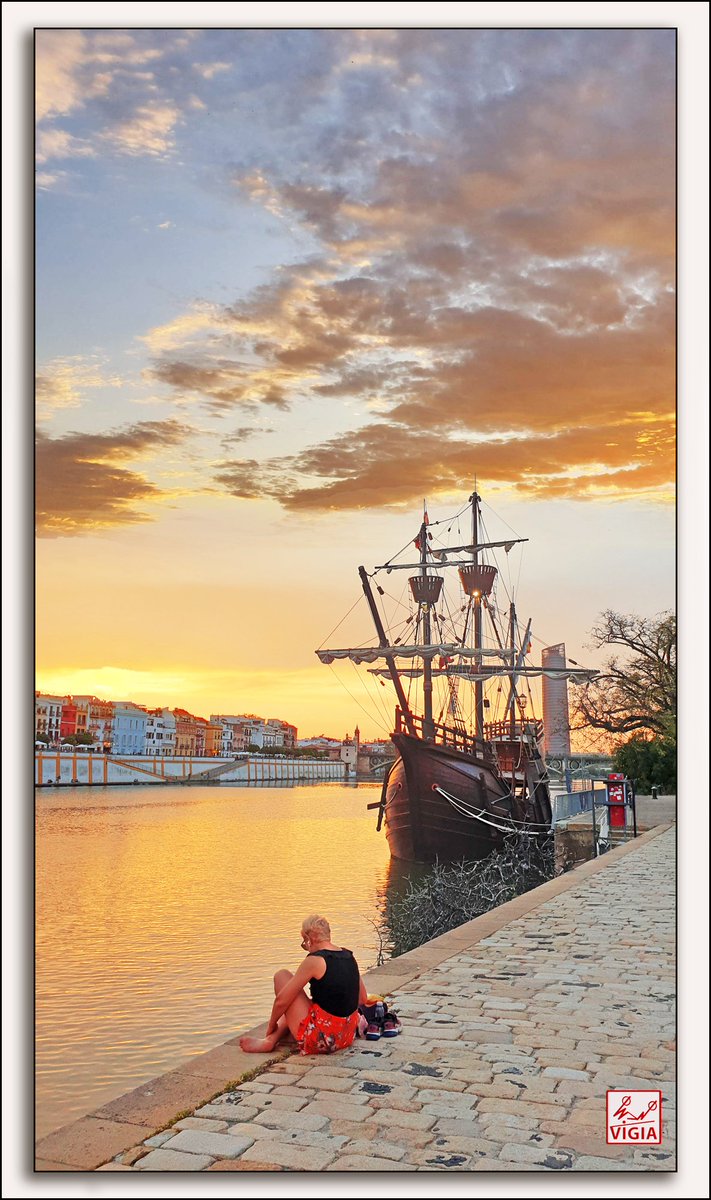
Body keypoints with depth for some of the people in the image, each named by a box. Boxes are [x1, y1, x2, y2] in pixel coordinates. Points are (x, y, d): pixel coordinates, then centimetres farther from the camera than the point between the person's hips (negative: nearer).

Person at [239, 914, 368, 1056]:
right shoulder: (348, 955, 6)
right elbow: (363, 998, 16)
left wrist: (272, 1025, 7)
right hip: (348, 1036, 8)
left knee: (281, 976, 6)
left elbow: (281, 1001, -10)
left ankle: (270, 1040, 12)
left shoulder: (314, 960, -14)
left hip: (321, 1038, -8)